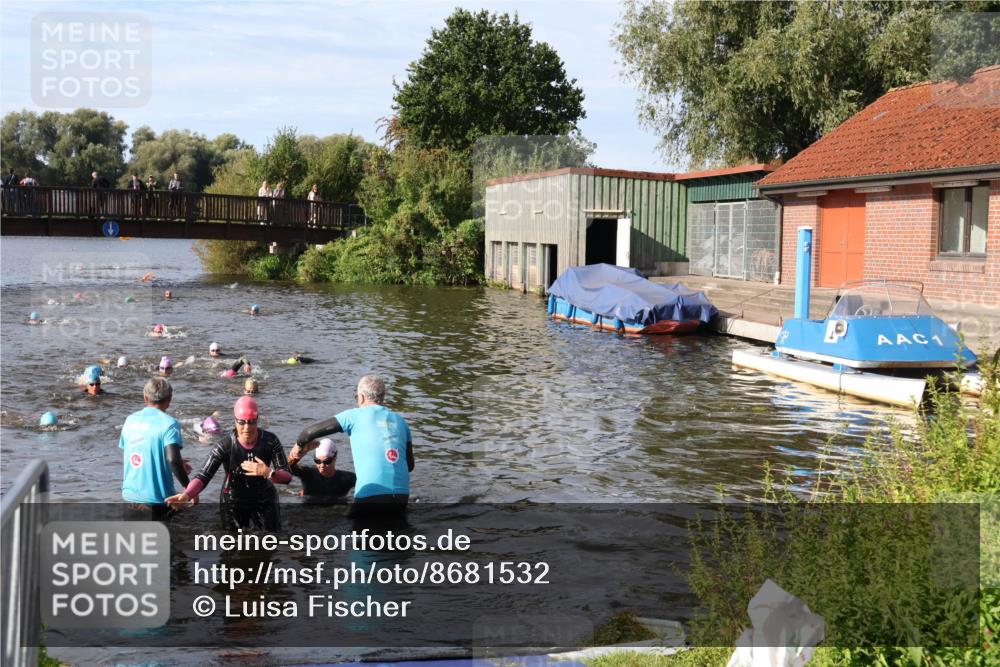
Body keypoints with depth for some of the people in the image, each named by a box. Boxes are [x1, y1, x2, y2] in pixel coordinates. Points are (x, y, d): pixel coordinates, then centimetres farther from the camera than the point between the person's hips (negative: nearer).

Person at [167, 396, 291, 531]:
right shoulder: (225, 445, -23)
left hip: (265, 501, 1)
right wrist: (187, 494, -50)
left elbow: (287, 476, -17)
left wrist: (268, 473, -38)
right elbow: (203, 476, -30)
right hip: (233, 503, -1)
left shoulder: (270, 441, -19)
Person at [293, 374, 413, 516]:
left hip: (371, 495, -4)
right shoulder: (400, 420, 16)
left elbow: (312, 431, 4)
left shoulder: (356, 415, 4)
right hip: (401, 495, 5)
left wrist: (298, 445, 25)